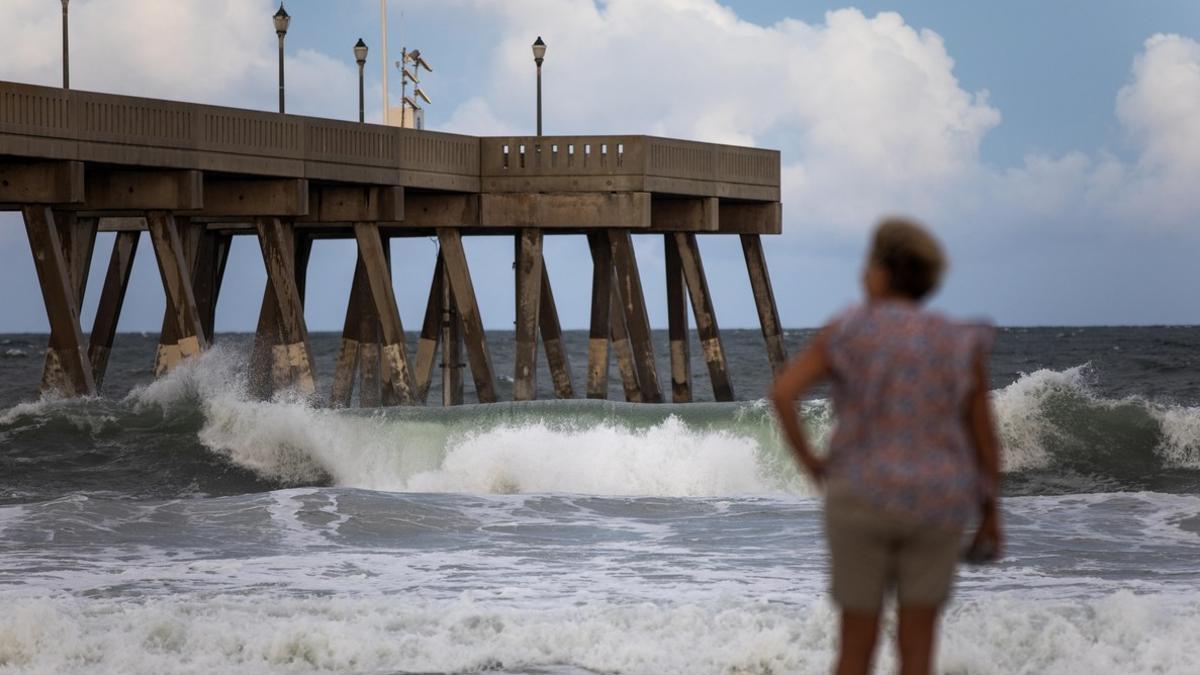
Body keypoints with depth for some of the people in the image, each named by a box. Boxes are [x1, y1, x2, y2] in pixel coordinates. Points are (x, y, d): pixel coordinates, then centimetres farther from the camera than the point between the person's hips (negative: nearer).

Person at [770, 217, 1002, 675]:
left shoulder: (844, 332, -6)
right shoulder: (961, 346, -2)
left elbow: (782, 393, -17)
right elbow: (984, 435, 2)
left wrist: (807, 461, -2)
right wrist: (991, 513, 13)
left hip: (863, 501, -1)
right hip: (933, 508, 1)